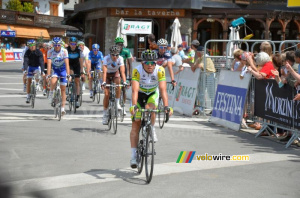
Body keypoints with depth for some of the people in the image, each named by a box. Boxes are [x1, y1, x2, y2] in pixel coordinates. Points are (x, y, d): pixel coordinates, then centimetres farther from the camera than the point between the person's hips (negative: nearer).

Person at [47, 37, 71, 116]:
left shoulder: (64, 51, -19)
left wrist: (68, 74, -34)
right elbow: (49, 64, -23)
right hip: (55, 70, 0)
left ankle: (63, 108, 6)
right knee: (53, 82, -32)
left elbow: (67, 63, -26)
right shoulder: (50, 52, -17)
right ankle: (51, 93, 0)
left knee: (63, 89, 0)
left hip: (63, 70, 0)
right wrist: (48, 75, -33)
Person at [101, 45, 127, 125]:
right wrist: (104, 82, -49)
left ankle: (117, 103, -17)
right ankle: (105, 114, 0)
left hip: (115, 73, 1)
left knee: (118, 83, -33)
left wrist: (124, 82, -44)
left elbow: (122, 71, -31)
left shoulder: (120, 58, -25)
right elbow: (104, 71, -36)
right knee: (106, 94, -11)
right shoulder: (106, 58, -29)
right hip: (108, 74, -1)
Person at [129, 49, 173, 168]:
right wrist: (134, 106, -54)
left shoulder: (160, 70, -28)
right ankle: (133, 156, -2)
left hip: (152, 94, 1)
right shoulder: (137, 71, -31)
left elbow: (163, 89, -34)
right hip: (140, 94, 0)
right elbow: (135, 90, -40)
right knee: (135, 125, -6)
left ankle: (152, 130, -5)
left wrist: (166, 106, -46)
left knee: (150, 108, -34)